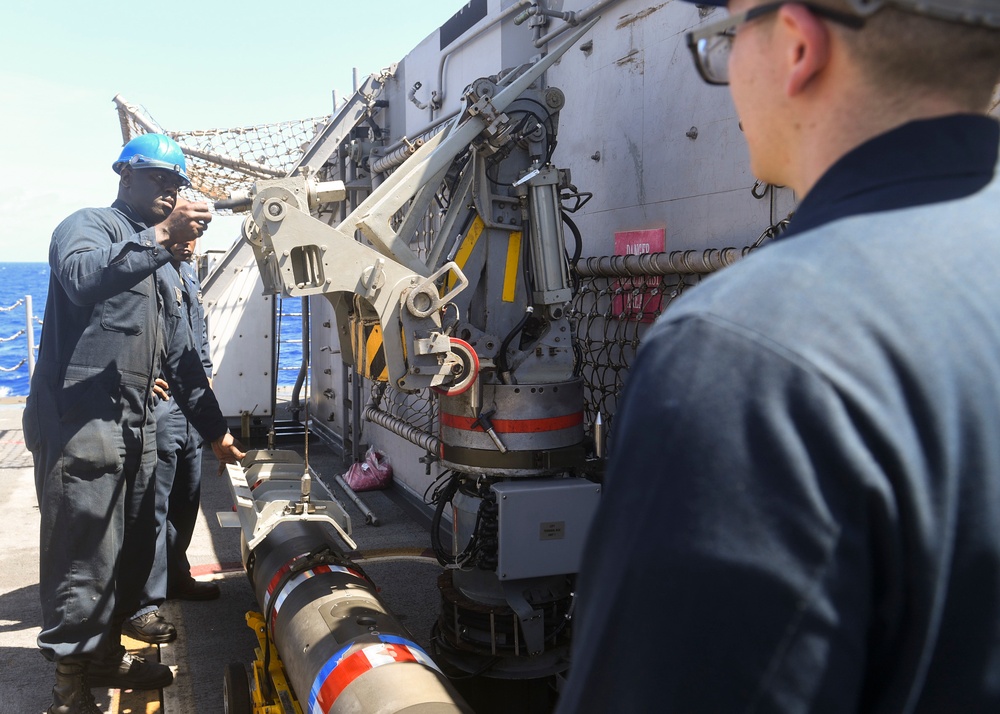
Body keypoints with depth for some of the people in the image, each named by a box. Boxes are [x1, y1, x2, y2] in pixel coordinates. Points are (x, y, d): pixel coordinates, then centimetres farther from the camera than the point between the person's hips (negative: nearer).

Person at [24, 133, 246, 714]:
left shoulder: (161, 262, 24)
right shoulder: (89, 225, 0)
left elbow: (178, 356, 26)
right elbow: (82, 280, -26)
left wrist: (215, 427, 25)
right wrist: (160, 236, -30)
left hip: (134, 428, 8)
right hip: (80, 424, -8)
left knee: (133, 554, 14)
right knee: (84, 563, -4)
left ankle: (107, 654, 31)